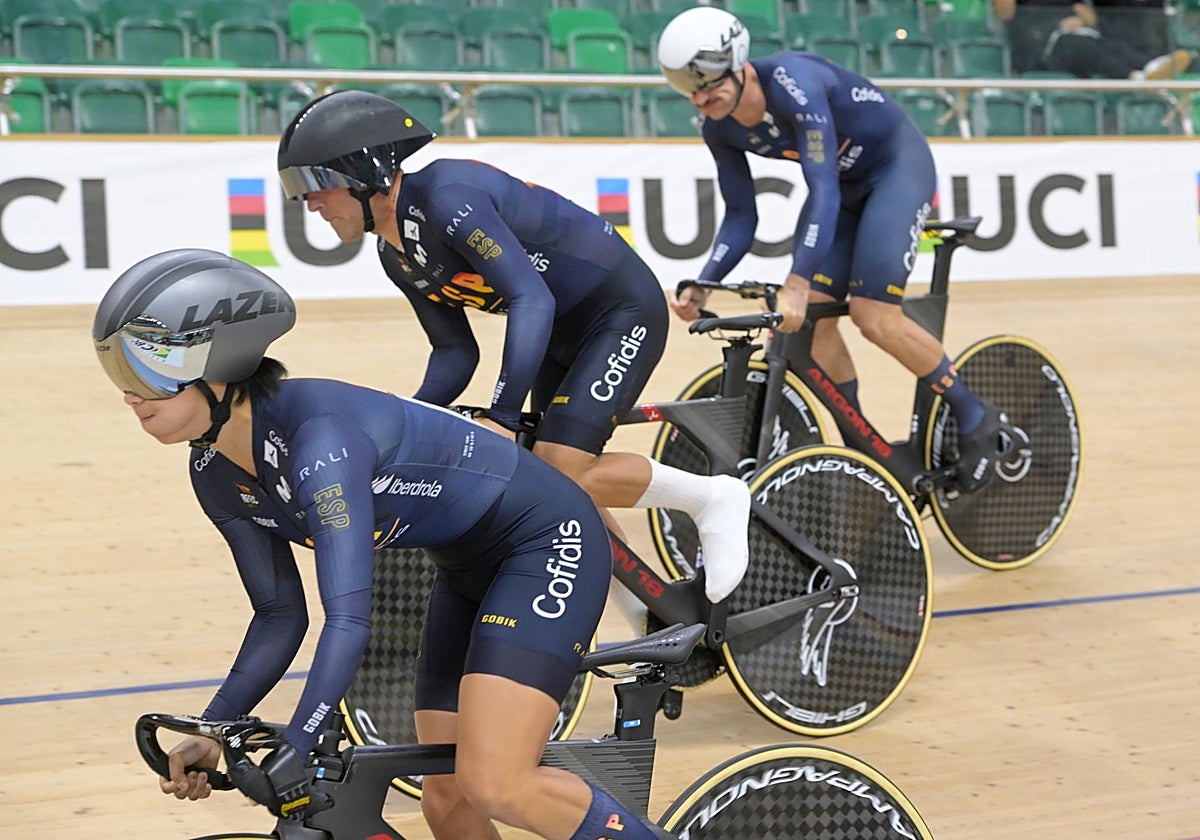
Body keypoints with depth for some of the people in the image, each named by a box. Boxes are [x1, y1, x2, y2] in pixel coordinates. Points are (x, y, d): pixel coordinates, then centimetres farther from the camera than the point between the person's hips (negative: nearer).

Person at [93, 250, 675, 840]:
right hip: (470, 569, 9)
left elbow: (349, 619, -36)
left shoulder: (316, 436, -31)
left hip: (546, 541, -9)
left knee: (491, 785, -21)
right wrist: (210, 734, -8)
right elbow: (280, 617, 3)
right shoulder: (216, 475, -4)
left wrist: (293, 754, -39)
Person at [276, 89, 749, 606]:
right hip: (562, 331, 10)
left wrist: (502, 418, -38)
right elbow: (456, 351, 6)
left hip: (623, 310, -10)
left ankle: (713, 499, -3)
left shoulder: (446, 197, -27)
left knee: (562, 474, -22)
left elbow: (532, 300, -34)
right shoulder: (396, 254, 2)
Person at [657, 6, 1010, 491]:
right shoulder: (719, 128, -11)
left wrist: (796, 285, -48)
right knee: (811, 319, -7)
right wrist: (702, 286, -19)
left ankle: (975, 418, 1)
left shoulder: (793, 84, -33)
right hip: (843, 180, 7)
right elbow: (740, 216, -3)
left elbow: (824, 190, -39)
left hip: (898, 164, -7)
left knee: (873, 315, -18)